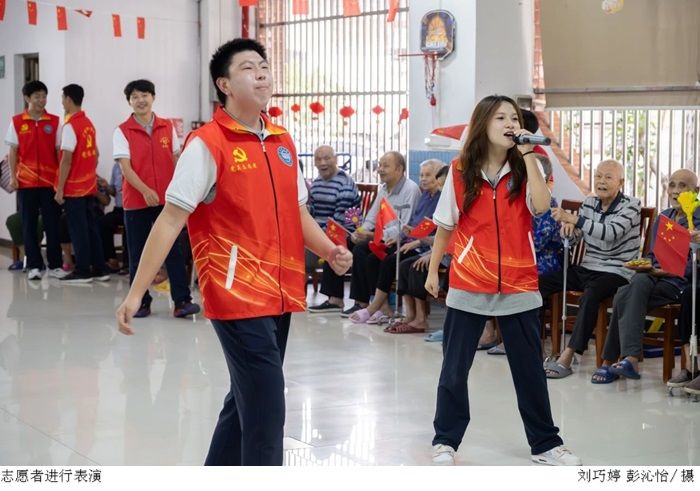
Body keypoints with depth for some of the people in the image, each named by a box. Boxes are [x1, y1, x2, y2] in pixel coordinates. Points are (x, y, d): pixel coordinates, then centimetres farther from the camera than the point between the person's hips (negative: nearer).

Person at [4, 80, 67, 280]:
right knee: (29, 224, 3)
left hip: (50, 181, 0)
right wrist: (12, 176, -1)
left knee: (52, 223, 1)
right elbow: (13, 151, 5)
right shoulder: (17, 121, 2)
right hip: (26, 181, 0)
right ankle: (34, 265, 9)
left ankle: (55, 265, 8)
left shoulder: (54, 121, 2)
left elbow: (59, 151, 4)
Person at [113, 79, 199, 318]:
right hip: (136, 201, -1)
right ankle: (141, 302, 14)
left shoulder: (168, 127, 6)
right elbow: (125, 167, -10)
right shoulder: (122, 132, -2)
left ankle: (182, 301, -3)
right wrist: (145, 190, -24)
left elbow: (177, 161, 11)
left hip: (166, 199, 1)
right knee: (138, 253, 5)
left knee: (173, 249, -3)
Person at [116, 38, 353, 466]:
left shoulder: (283, 142, 11)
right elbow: (172, 219, -12)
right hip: (238, 295, -7)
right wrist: (136, 293, -16)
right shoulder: (207, 143, -10)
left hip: (280, 294, 8)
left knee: (247, 401, 17)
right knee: (266, 409, -9)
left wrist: (329, 250, 1)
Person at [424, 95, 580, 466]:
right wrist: (433, 270, 10)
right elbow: (445, 226, 7)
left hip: (518, 285, 1)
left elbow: (541, 206, -19)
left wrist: (528, 156, -18)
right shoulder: (460, 171, -1)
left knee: (529, 368, 9)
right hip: (468, 286, -1)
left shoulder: (525, 170, 1)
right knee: (454, 368, 6)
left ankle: (545, 443, 21)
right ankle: (446, 441, 20)